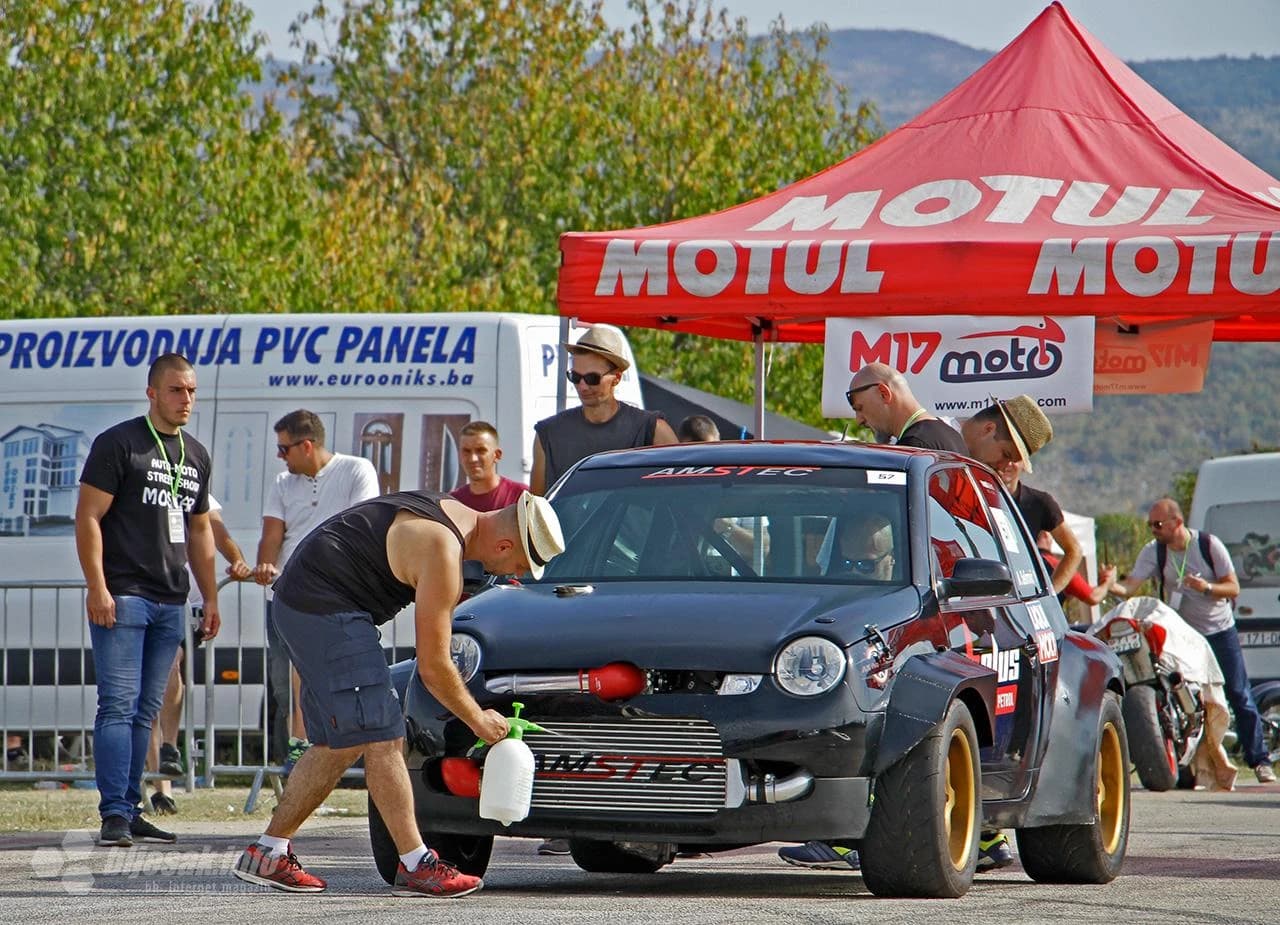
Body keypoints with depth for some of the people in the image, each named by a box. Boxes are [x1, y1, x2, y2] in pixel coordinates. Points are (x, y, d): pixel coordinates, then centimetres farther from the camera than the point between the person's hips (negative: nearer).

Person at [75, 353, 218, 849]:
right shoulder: (118, 444, -3)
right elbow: (88, 517, -8)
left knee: (145, 711, 8)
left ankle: (130, 811, 11)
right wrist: (97, 588, -16)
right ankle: (114, 814, -14)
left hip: (169, 603, 7)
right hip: (122, 597, -7)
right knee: (118, 705, -11)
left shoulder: (196, 456, 18)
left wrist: (210, 598, 22)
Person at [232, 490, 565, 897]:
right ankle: (416, 866, -11)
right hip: (326, 607, -11)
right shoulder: (443, 553, -20)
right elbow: (433, 666, -14)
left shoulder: (457, 514, 10)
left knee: (337, 745, 12)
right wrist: (478, 719, -2)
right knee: (381, 739, -11)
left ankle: (267, 853, 16)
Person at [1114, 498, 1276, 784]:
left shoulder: (1209, 545, -10)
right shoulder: (1153, 552, -6)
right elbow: (1130, 585, -18)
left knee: (1239, 696, -2)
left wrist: (1206, 587, -27)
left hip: (1220, 631, -2)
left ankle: (1259, 760, 4)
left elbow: (1233, 588, -9)